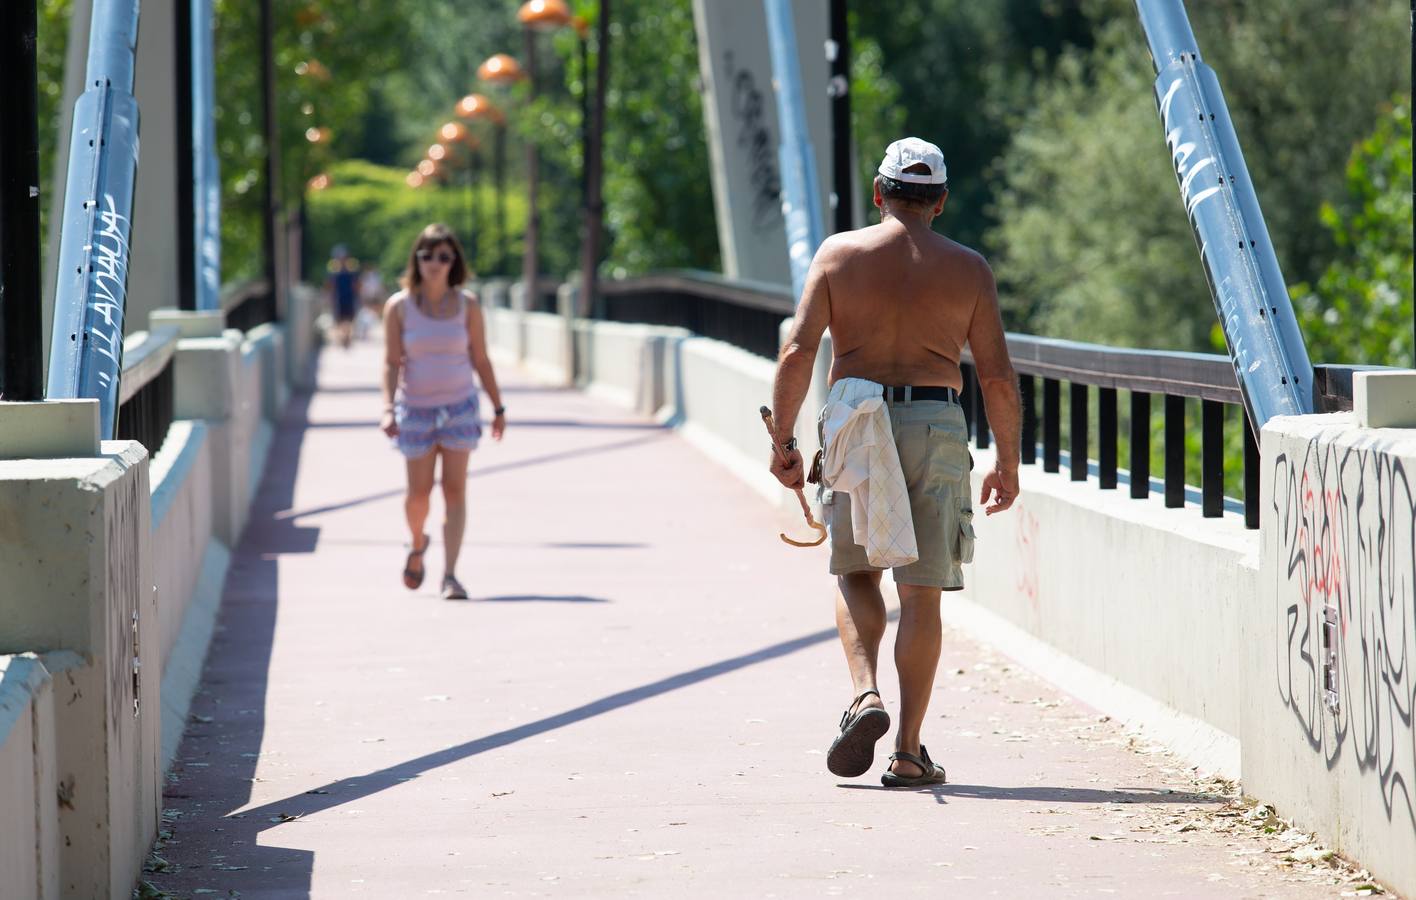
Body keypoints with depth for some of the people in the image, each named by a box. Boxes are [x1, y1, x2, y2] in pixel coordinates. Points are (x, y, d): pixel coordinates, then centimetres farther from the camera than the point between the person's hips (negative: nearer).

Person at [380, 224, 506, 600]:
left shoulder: (467, 305, -3)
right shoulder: (399, 307, -6)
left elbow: (480, 360, 3)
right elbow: (392, 362, -5)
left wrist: (498, 407, 5)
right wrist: (388, 409, -16)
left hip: (459, 406, 0)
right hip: (416, 409, 0)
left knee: (455, 490, -7)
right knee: (419, 492, 5)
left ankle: (450, 575, -9)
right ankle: (417, 545, 37)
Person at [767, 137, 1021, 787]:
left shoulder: (838, 253, 4)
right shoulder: (967, 269, 4)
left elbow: (797, 353, -4)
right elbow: (998, 377, 1)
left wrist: (782, 441, 2)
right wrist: (1007, 462, 11)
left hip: (856, 425, 0)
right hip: (936, 428, 0)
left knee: (855, 573, 18)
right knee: (921, 591, 5)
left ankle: (865, 694, -7)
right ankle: (908, 752, 4)